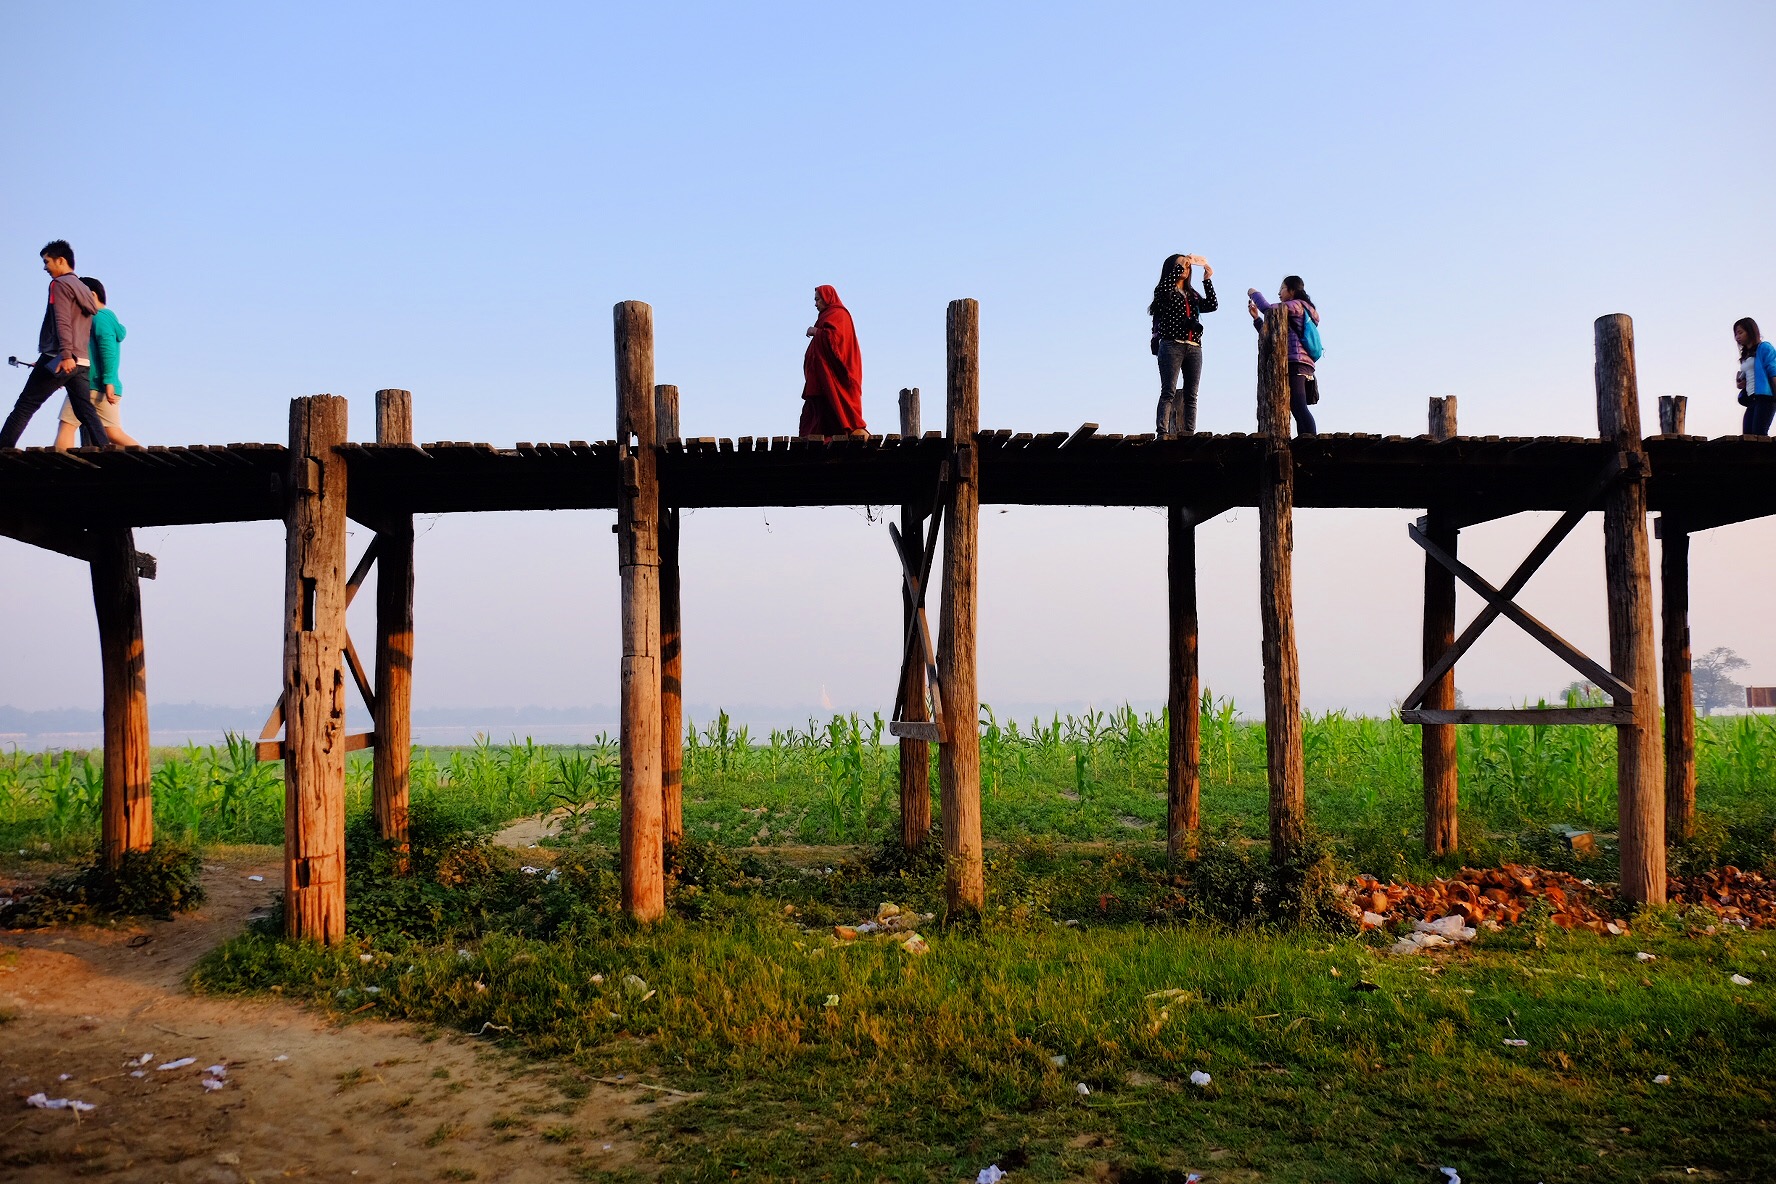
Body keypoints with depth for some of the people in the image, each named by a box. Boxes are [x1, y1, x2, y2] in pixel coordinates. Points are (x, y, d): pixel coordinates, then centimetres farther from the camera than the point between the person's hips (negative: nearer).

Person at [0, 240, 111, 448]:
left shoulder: (60, 283, -2)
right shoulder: (84, 290, 24)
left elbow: (62, 322, -15)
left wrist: (65, 355, -25)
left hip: (59, 358, -8)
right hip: (81, 362, 8)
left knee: (25, 405, -4)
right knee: (86, 412, 0)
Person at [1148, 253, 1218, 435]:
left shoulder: (1192, 295, 24)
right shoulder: (1164, 292, 9)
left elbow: (1212, 306, 9)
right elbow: (1166, 286, -15)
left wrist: (1207, 279, 7)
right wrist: (1180, 264, -8)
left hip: (1194, 348, 5)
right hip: (1171, 345, -5)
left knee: (1191, 396, -1)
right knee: (1169, 392, -15)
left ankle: (1189, 434, -4)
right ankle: (1162, 433, -21)